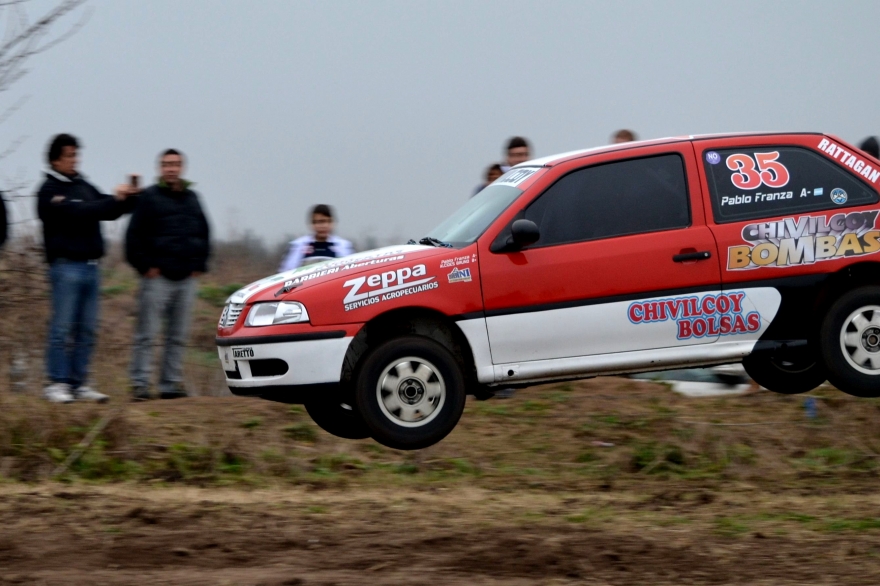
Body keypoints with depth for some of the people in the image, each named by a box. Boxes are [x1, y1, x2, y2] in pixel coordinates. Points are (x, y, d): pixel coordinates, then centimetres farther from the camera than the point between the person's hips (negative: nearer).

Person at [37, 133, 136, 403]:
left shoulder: (83, 186, 18)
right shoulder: (50, 191, -6)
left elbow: (109, 211, 18)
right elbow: (78, 213, -19)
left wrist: (128, 198, 0)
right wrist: (114, 199, -18)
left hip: (90, 266, 7)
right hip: (66, 266, -7)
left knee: (87, 330, 7)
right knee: (62, 328, -7)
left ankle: (79, 383, 10)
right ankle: (57, 383, -5)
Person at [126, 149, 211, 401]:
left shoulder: (191, 198, 16)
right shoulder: (149, 198, -1)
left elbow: (204, 234, 22)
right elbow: (134, 236, -5)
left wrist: (198, 265, 11)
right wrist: (146, 266, -10)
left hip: (187, 279, 5)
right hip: (157, 277, -5)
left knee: (178, 337, 7)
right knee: (146, 335, -5)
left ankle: (171, 384, 12)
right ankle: (140, 383, -4)